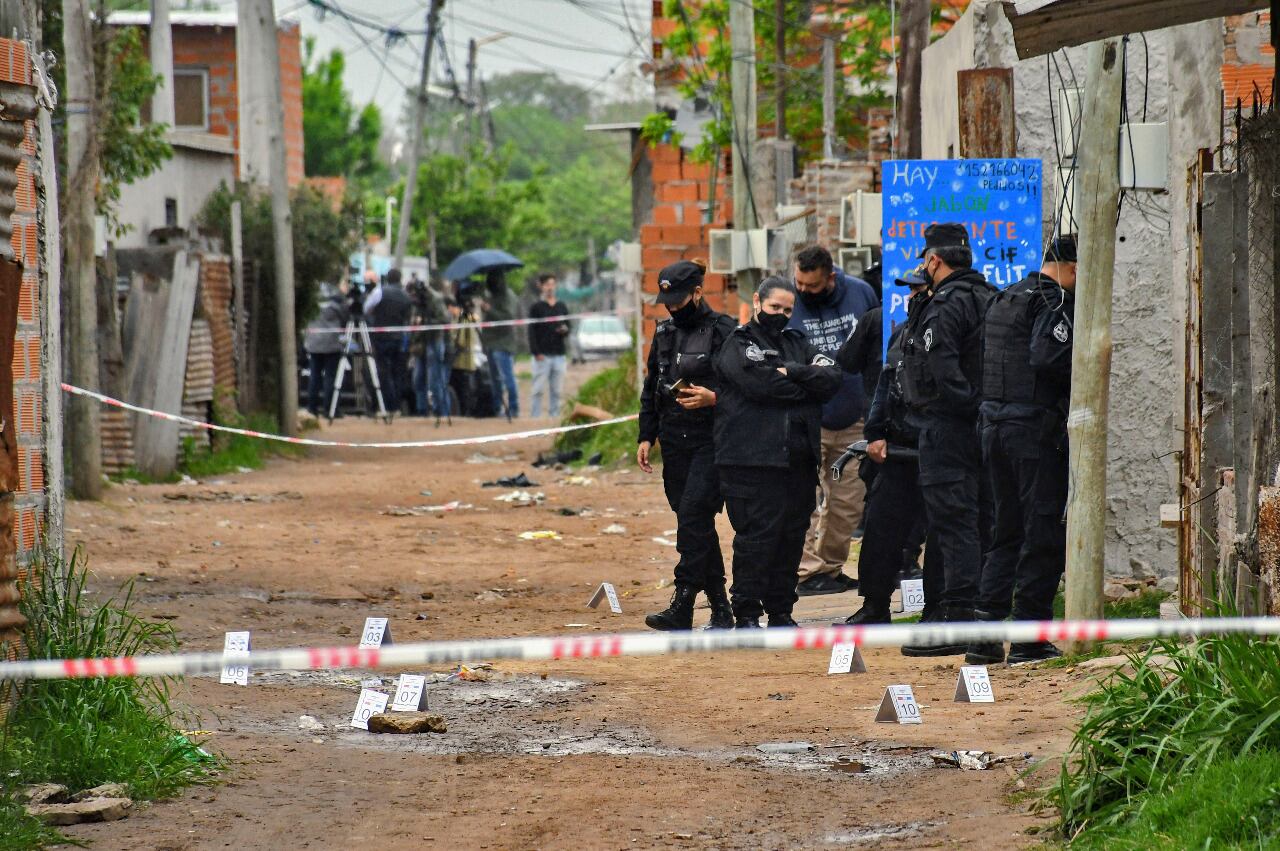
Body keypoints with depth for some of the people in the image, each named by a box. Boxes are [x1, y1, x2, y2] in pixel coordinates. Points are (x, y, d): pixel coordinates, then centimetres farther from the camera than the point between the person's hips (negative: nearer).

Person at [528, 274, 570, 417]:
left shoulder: (561, 307, 14)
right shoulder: (536, 307, 2)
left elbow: (568, 328, 19)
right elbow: (531, 331, -4)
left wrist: (565, 330, -6)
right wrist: (536, 352, -13)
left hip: (558, 354, 4)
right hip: (542, 355, -4)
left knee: (556, 390, 4)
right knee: (539, 389, -5)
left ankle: (554, 415, 9)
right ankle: (535, 417, -3)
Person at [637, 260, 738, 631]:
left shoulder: (723, 332, -6)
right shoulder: (665, 333, 15)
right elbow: (651, 389, 23)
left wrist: (713, 398, -23)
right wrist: (646, 436, 17)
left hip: (711, 442, -7)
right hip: (674, 444, 7)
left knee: (694, 513, -17)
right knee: (696, 524, 8)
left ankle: (682, 606, -20)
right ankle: (720, 608, 16)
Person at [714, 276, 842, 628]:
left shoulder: (797, 344, 19)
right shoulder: (738, 344, 1)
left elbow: (832, 377, 4)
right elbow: (760, 384, -17)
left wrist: (793, 373, -11)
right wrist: (806, 386, -4)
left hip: (798, 458, 6)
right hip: (752, 459, -6)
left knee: (792, 535, 8)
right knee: (756, 536, -8)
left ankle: (781, 611, 16)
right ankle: (746, 614, -2)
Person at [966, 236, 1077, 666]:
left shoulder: (1002, 300, 15)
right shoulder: (1053, 300, -11)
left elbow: (984, 361, 15)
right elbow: (1047, 356, -25)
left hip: (994, 425, 8)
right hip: (1037, 428, -8)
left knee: (1006, 531, 14)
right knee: (1043, 533, -2)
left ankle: (985, 635, 10)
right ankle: (1029, 638, -2)